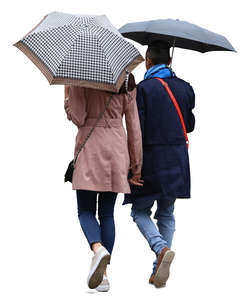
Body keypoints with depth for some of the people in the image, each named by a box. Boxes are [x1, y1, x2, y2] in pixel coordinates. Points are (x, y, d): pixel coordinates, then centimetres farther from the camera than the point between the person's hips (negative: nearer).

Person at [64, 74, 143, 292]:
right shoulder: (127, 84, 5)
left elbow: (78, 118, -11)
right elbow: (134, 126, 5)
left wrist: (67, 99, 7)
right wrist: (137, 165, 9)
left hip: (89, 148, -3)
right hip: (117, 149, 3)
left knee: (86, 211, 5)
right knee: (107, 213, 9)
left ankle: (99, 249, -25)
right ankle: (103, 273, 5)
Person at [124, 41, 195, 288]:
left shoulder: (143, 89, -12)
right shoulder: (185, 88, 4)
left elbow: (137, 130, -14)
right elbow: (190, 126, 10)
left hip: (151, 159, -5)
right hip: (177, 162, 5)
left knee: (140, 212, 8)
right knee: (166, 214, 13)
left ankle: (162, 249, -18)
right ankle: (159, 272, 11)